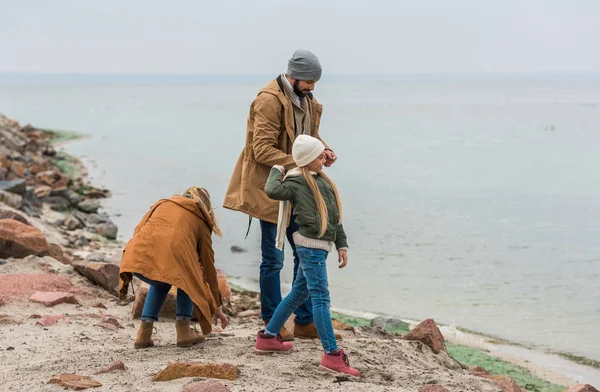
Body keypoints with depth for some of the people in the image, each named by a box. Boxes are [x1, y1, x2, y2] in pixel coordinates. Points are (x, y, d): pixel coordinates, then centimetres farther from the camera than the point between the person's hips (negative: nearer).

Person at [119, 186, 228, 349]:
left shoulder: (162, 203, 35)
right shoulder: (200, 221, 28)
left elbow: (138, 230, 23)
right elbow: (208, 266, 31)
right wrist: (216, 307, 37)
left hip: (139, 255, 3)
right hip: (173, 258, -3)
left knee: (161, 283, 35)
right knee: (187, 279, 32)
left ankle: (144, 333, 23)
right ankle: (183, 330, 18)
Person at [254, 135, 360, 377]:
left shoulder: (322, 180, 17)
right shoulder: (297, 182, -9)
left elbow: (335, 217, 19)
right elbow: (273, 191, -28)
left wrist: (341, 244, 15)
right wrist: (277, 170, -8)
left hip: (320, 246, 9)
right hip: (311, 246, -9)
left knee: (299, 293, 17)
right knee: (320, 297, -11)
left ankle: (268, 337, 28)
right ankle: (331, 355, -12)